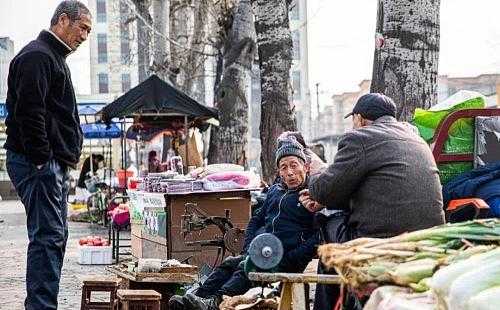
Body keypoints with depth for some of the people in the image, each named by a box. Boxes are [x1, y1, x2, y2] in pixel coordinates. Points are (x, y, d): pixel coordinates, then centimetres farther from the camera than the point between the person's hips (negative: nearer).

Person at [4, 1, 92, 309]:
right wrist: (41, 160, -21)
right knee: (48, 237, -12)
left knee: (55, 236, 11)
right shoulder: (36, 56, -10)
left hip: (54, 164, 11)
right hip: (40, 162, -11)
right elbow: (29, 113, -20)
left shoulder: (54, 58, 24)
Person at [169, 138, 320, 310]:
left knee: (247, 269, -31)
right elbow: (256, 220, 31)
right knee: (229, 264, -19)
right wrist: (248, 250, 12)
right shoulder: (275, 191, 23)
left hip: (286, 259, -7)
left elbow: (318, 236, -11)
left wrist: (290, 259, -17)